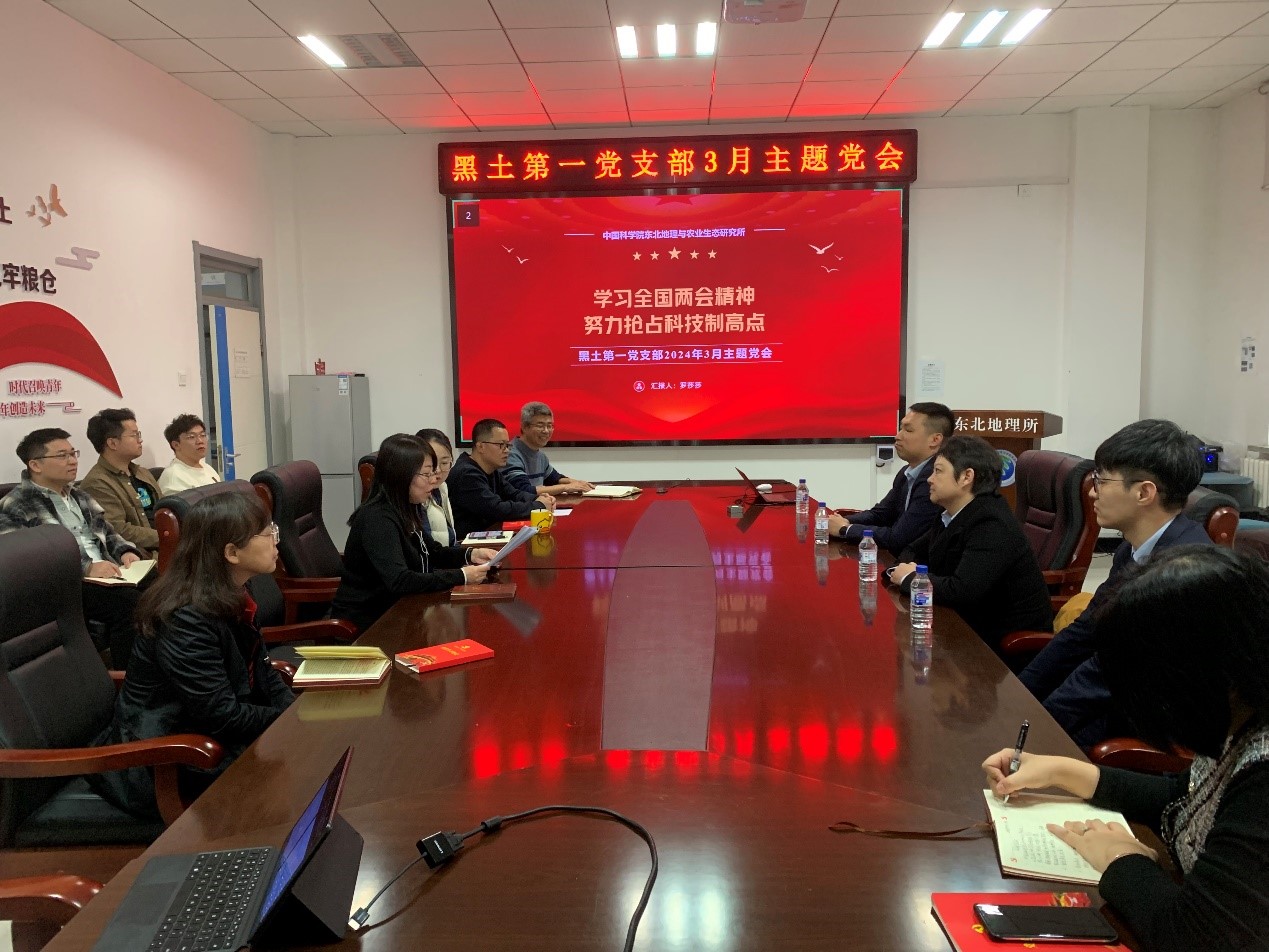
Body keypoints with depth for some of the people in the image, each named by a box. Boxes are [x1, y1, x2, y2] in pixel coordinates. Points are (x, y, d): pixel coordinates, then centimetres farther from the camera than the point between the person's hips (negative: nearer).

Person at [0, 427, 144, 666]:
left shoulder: (79, 496, 23)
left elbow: (108, 533, 29)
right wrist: (85, 567, -21)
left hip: (107, 578, 7)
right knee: (131, 601, -34)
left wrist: (126, 551, 5)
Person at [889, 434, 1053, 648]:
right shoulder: (953, 516, 4)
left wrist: (909, 578, -16)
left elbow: (960, 591, -32)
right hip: (973, 627, 7)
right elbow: (914, 551, 16)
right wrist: (906, 569, -7)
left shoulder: (993, 526, -22)